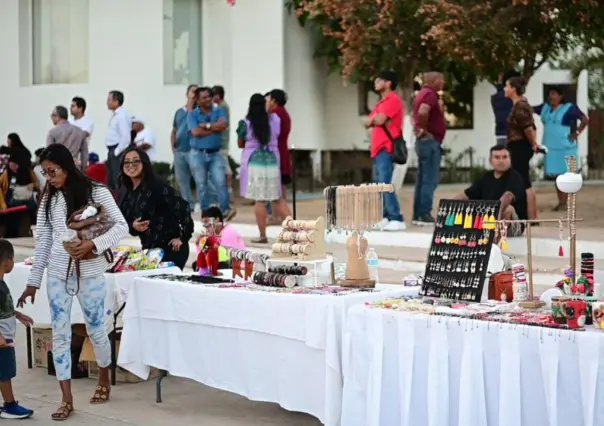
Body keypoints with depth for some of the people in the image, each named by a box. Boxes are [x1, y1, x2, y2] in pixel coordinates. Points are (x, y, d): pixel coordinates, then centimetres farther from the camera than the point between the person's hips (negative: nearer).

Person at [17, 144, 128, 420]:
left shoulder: (96, 192, -5)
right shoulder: (49, 199, 6)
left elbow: (121, 226, -8)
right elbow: (42, 242, 8)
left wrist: (93, 244, -22)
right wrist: (33, 281, 7)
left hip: (90, 272, -3)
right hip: (58, 274, 3)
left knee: (96, 330, 8)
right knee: (60, 334, 1)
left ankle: (104, 381, 33)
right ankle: (66, 399, 6)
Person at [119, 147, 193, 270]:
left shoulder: (157, 186, -14)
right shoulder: (128, 195, 10)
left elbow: (182, 207, -21)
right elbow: (124, 223, 16)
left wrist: (183, 238, -16)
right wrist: (133, 227, -7)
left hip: (171, 249, -8)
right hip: (149, 250, 8)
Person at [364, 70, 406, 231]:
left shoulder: (393, 100, -9)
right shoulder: (381, 102, 22)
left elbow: (380, 120, -18)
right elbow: (368, 123, 18)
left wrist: (374, 118, 3)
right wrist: (375, 119, -3)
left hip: (386, 149, -10)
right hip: (377, 148, 10)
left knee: (385, 184, -16)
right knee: (379, 185, 9)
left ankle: (397, 219, -18)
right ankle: (387, 217, 12)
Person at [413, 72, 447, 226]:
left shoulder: (424, 93, 17)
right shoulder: (430, 94, -14)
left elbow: (418, 113, 29)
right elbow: (422, 112, -32)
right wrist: (424, 129, -19)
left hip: (424, 141, 10)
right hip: (430, 141, -10)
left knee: (423, 179, 11)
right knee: (430, 180, -9)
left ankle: (418, 214, 13)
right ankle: (425, 215, -10)